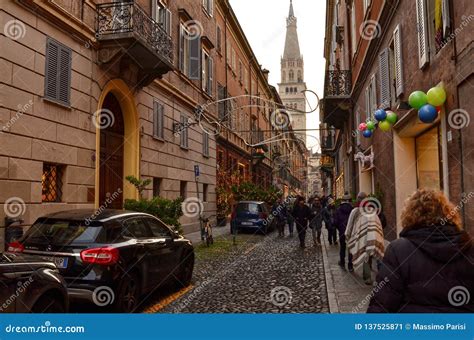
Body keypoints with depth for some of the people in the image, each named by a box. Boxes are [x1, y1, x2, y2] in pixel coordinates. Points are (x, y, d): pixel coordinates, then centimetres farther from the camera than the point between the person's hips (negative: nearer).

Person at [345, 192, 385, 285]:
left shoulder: (355, 211, -4)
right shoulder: (372, 211, 6)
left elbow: (350, 225, 2)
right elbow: (379, 224, 10)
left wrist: (347, 235, 15)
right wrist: (379, 236, 19)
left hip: (363, 236, -3)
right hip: (373, 236, 3)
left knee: (365, 256, 1)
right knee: (369, 256, 16)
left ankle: (368, 277, -7)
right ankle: (366, 274, 29)